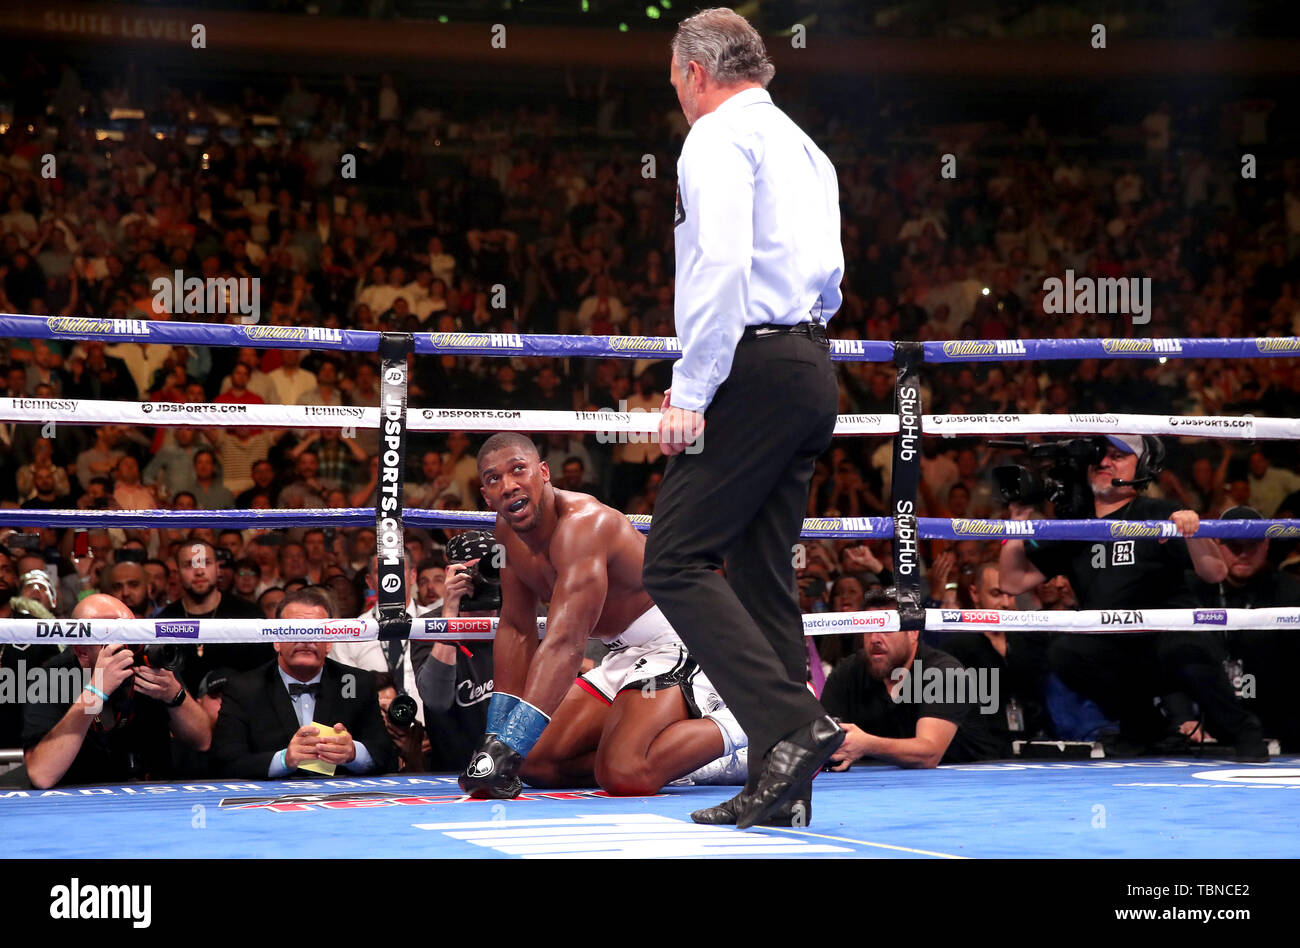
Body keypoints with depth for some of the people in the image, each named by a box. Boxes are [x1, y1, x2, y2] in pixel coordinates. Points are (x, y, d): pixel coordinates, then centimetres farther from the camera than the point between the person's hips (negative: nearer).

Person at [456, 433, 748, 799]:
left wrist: (509, 746, -46)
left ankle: (729, 727, -7)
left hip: (674, 645, -9)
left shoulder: (583, 522, -28)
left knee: (624, 775, -30)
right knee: (535, 764, 3)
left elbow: (565, 643, -38)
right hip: (627, 655, 10)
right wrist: (497, 737, 0)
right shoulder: (508, 531, 1)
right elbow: (516, 631, 9)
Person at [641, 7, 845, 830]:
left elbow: (720, 264, -17)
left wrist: (691, 392, -17)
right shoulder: (804, 148, 23)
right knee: (763, 575, 8)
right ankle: (781, 787, 5)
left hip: (754, 370, -9)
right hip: (814, 364, 9)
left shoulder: (719, 137, -4)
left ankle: (793, 726, -20)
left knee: (677, 560, -9)